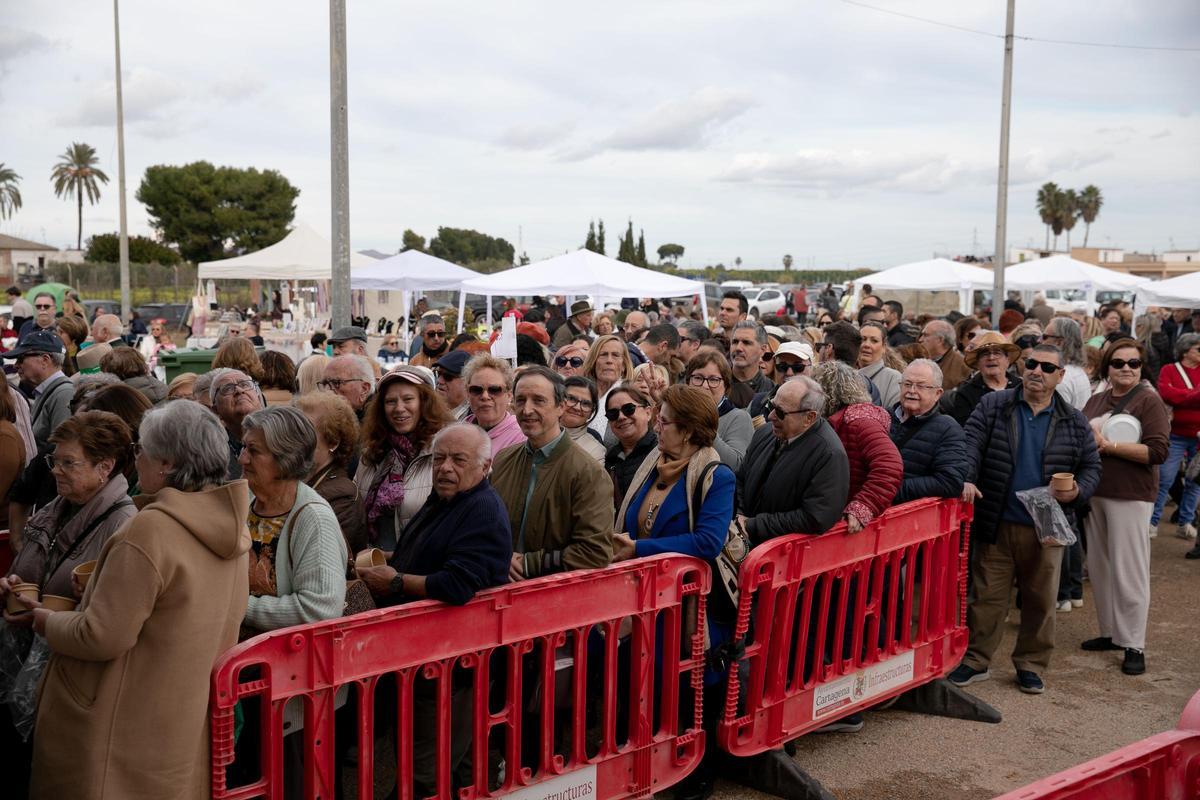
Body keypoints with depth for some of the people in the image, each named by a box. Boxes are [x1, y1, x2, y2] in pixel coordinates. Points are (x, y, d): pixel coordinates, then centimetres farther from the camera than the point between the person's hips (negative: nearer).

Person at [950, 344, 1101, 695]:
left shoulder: (1074, 422, 6)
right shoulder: (993, 406, 1)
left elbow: (1091, 466, 11)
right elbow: (971, 443, -8)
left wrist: (1077, 491, -10)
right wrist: (965, 479, -26)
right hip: (996, 524, -1)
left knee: (1040, 599, 9)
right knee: (987, 594, 6)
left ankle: (1031, 665, 25)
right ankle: (976, 660, 19)